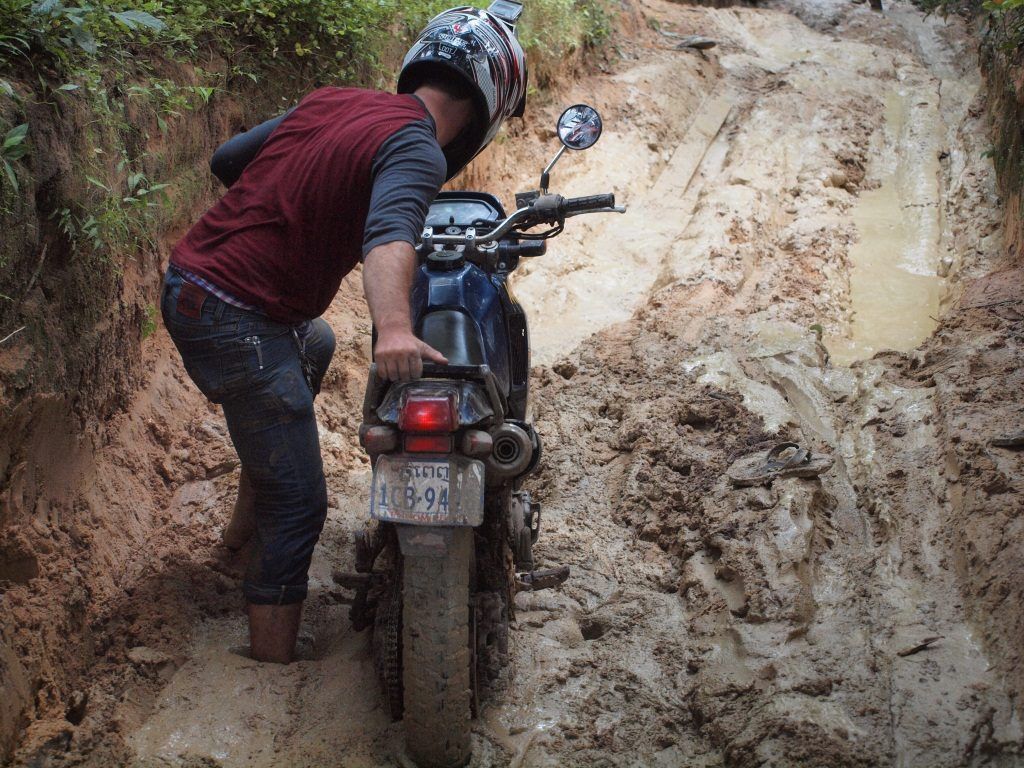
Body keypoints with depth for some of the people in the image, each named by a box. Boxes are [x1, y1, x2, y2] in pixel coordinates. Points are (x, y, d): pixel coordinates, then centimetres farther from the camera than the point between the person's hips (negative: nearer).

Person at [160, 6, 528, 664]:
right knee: (299, 508, -5)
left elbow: (227, 159, 19)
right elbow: (390, 234, -35)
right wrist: (394, 328, -52)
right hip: (241, 324, -9)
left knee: (315, 343, 37)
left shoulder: (333, 101, 10)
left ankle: (248, 520, 47)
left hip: (188, 281, 9)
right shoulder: (417, 148, -14)